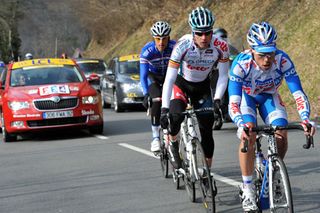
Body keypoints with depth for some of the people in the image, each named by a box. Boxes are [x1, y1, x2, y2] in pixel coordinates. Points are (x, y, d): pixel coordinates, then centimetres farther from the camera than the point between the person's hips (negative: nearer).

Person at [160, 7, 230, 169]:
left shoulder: (220, 46, -27)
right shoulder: (182, 45, -33)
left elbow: (223, 76, -15)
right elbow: (169, 79, -33)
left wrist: (217, 99, -30)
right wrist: (164, 109, -39)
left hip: (202, 86, 2)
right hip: (181, 83, -2)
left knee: (207, 130, -2)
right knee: (176, 116, -29)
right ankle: (172, 145, 2)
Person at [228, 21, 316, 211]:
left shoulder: (282, 60, -33)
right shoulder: (241, 63, -38)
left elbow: (298, 92, -33)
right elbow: (233, 102, -41)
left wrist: (305, 118, -50)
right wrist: (242, 125, -59)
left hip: (269, 96, 2)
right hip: (245, 96, -2)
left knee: (282, 135, -19)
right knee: (249, 136, -25)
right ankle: (248, 190, -13)